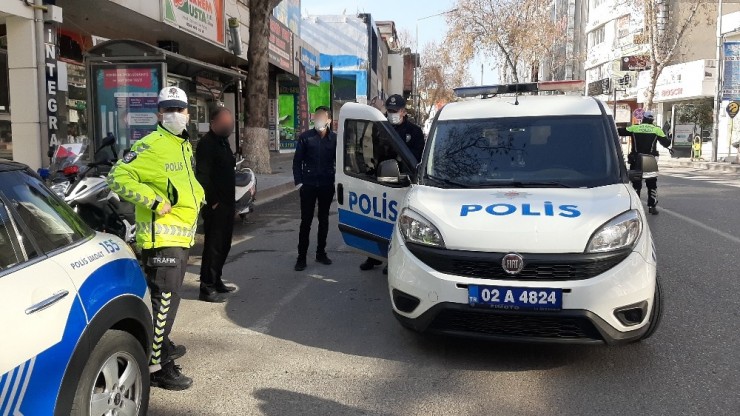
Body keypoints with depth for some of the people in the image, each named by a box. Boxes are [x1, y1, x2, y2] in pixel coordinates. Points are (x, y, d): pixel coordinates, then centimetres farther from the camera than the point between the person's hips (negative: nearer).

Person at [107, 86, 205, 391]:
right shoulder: (150, 146, -13)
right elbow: (118, 177, -21)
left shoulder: (185, 146, 16)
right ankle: (154, 365, 0)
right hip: (161, 237, -10)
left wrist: (197, 196, 16)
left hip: (181, 235, 10)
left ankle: (161, 344, 40)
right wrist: (154, 201, -24)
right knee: (163, 300, -8)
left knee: (169, 297, 22)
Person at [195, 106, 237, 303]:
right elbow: (202, 176, -21)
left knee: (224, 245, 16)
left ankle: (216, 281, 28)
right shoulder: (206, 144, -14)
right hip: (215, 206, -10)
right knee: (213, 246, -5)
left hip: (227, 204, 10)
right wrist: (213, 202, -20)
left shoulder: (223, 142, 16)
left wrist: (231, 201, 17)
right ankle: (207, 288, 3)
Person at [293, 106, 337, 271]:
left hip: (327, 185, 1)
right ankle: (301, 256, 5)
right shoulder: (305, 137, -2)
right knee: (306, 221, 1)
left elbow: (339, 161, 5)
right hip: (308, 184, -1)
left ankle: (321, 252, 24)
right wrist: (298, 181, -6)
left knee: (323, 219, 12)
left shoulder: (334, 138, 0)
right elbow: (297, 161, 0)